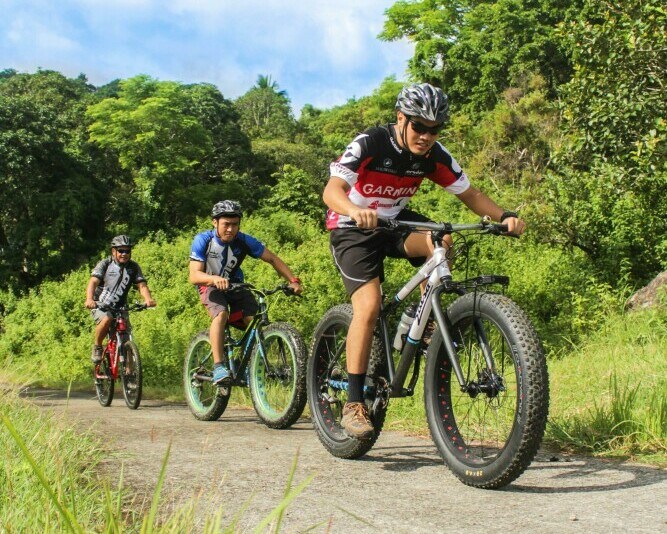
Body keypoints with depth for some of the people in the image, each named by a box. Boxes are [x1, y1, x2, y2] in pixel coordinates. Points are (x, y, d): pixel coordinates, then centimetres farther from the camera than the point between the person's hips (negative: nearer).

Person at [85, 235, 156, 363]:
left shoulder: (133, 267, -2)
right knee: (106, 319, -34)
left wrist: (148, 299, -35)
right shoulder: (105, 264, -11)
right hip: (100, 306, -3)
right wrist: (89, 299, -44)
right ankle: (97, 347, -9)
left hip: (120, 307, 3)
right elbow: (93, 282, -24)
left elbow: (142, 285, -12)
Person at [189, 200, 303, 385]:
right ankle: (218, 366, -34)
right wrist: (214, 278, -48)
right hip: (211, 286, -2)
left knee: (254, 319, -23)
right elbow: (194, 275, -27)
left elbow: (272, 259, -9)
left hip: (235, 285, 3)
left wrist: (293, 280, -22)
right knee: (221, 314, -34)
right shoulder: (203, 240, -20)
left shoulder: (244, 241, -16)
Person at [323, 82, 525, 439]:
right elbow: (332, 189, -36)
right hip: (352, 229, -4)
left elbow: (469, 194, -4)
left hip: (395, 222, 4)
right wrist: (355, 211, -58)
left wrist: (504, 216, -22)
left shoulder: (435, 156, -10)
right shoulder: (369, 144, -24)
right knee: (369, 306, -23)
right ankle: (354, 403, -16)